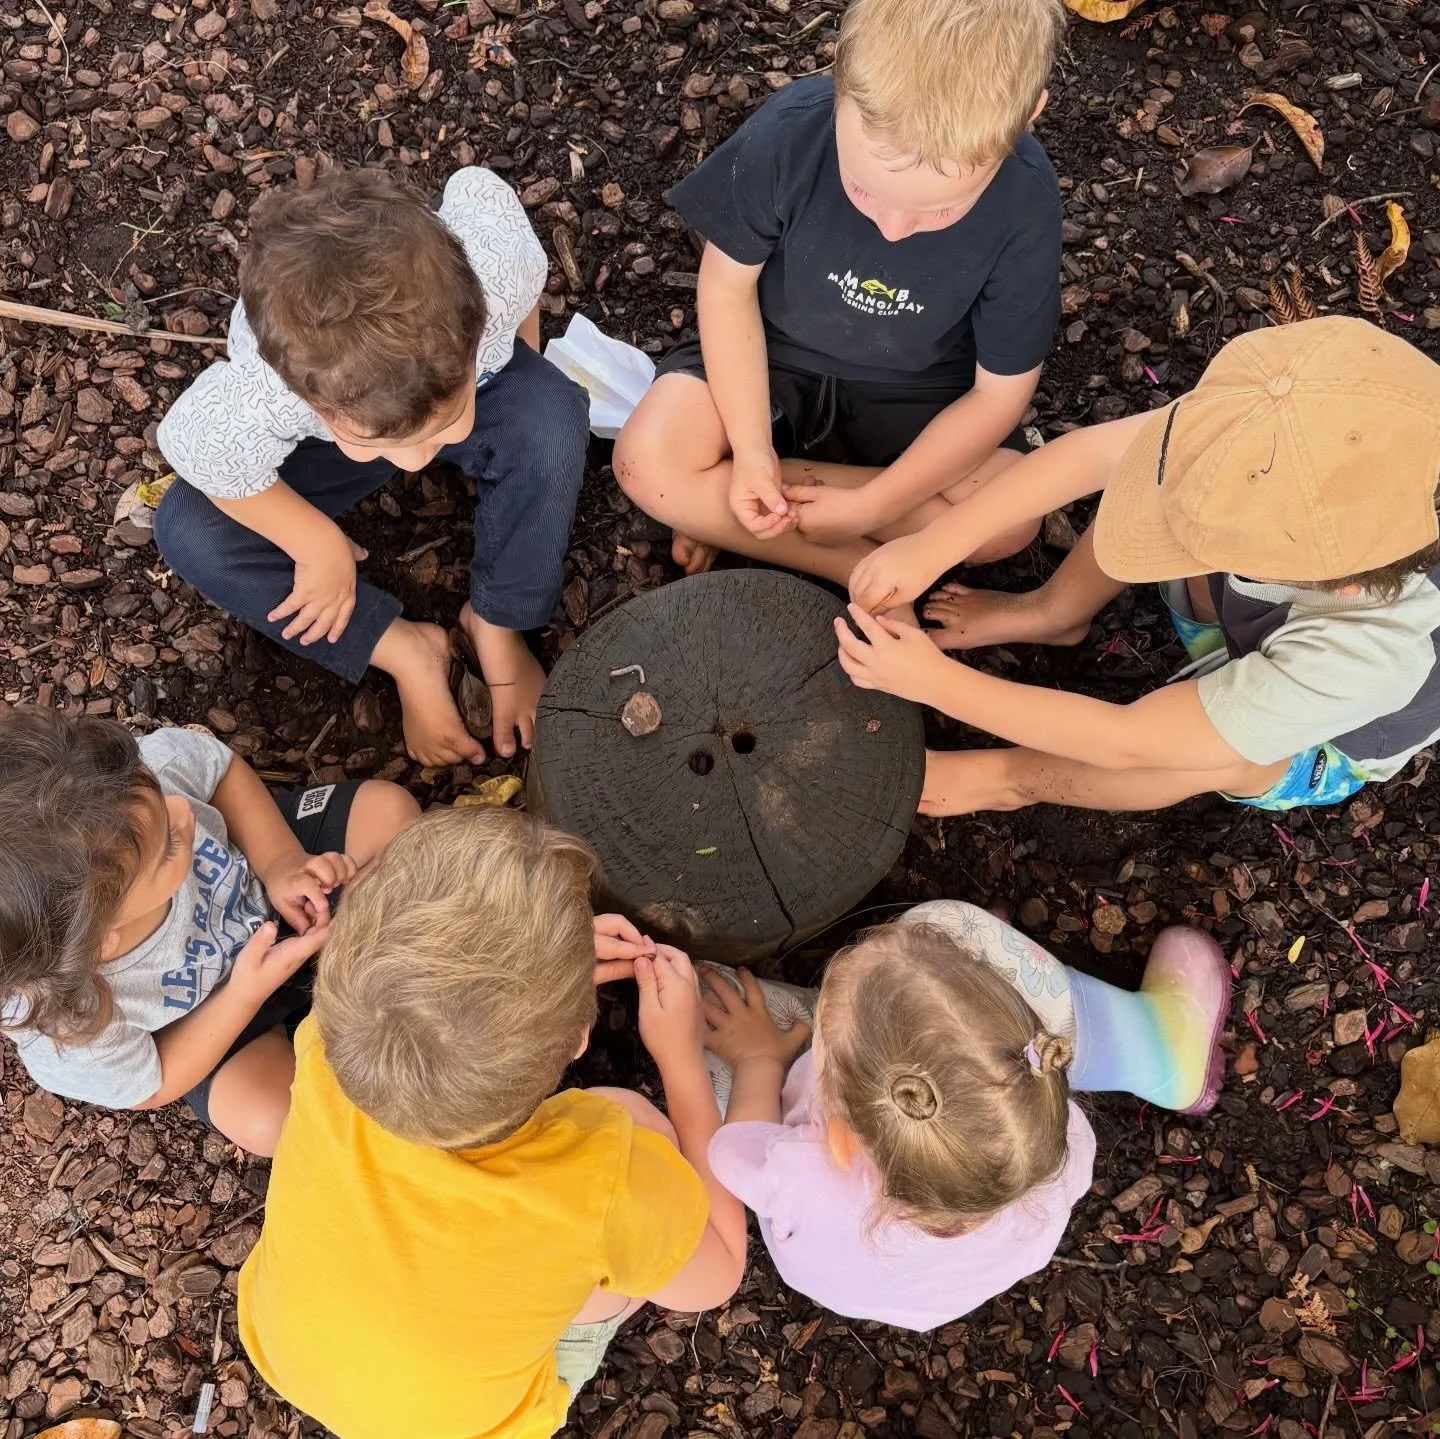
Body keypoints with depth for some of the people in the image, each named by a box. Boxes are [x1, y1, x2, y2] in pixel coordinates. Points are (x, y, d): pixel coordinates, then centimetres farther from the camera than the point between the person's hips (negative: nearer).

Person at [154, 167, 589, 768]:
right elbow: (194, 448, -19)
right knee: (187, 531, -21)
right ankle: (406, 650, -8)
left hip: (490, 383, 1)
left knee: (554, 415, -31)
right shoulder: (248, 403, -44)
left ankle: (494, 624, -8)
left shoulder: (497, 268, -43)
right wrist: (319, 544, -14)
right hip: (318, 443, 0)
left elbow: (478, 189, -17)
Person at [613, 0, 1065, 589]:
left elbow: (999, 391, -17)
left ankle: (718, 515, -12)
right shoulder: (790, 129, -29)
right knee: (649, 464, -24)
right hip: (772, 355, 0)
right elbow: (728, 285, -14)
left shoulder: (1026, 205, -28)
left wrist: (870, 506, -23)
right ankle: (863, 570, -10)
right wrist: (751, 450, -23)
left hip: (917, 389, 1)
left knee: (1012, 520, -22)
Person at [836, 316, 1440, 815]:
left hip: (1318, 745, -4)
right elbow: (1097, 450, -29)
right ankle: (1052, 612, 9)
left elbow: (1128, 741, -40)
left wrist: (932, 680, -37)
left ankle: (1007, 777, -9)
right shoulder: (1298, 453, -38)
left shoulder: (1365, 657, -47)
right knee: (1166, 472, -18)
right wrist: (935, 545, -34)